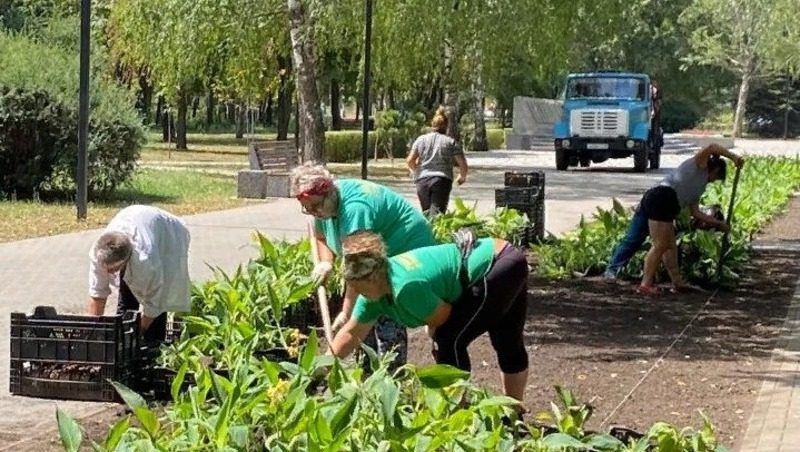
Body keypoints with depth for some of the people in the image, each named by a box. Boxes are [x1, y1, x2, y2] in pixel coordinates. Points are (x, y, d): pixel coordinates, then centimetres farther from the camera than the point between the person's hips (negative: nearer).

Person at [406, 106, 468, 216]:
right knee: (437, 211, -11)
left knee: (426, 212, 15)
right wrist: (462, 177, 23)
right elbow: (463, 164, 3)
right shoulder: (450, 142, 7)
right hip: (442, 180, -2)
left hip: (422, 180, 2)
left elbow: (410, 160, 7)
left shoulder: (421, 140, 12)